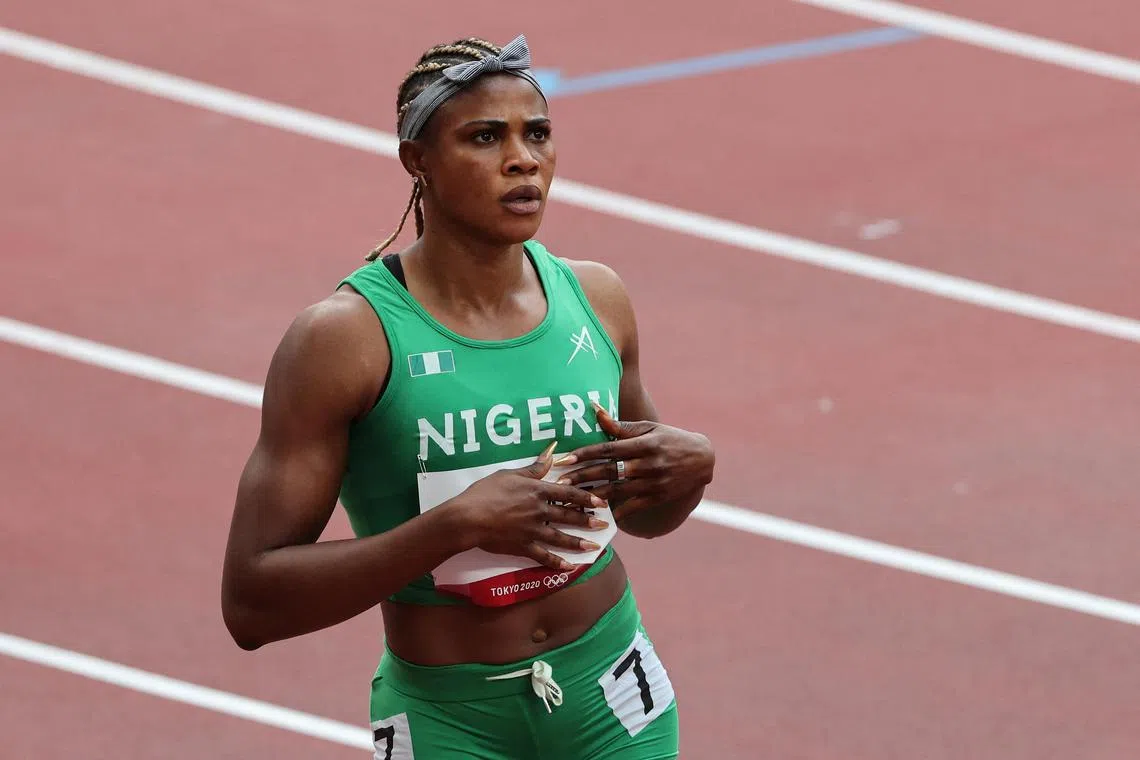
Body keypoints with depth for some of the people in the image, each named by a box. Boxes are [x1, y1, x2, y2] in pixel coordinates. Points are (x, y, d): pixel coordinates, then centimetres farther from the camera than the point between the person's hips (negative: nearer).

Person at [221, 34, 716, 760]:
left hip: (614, 702, 4)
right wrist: (459, 523, -27)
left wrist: (690, 466, -7)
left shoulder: (595, 298, -1)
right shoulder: (344, 337, -16)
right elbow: (252, 601, -20)